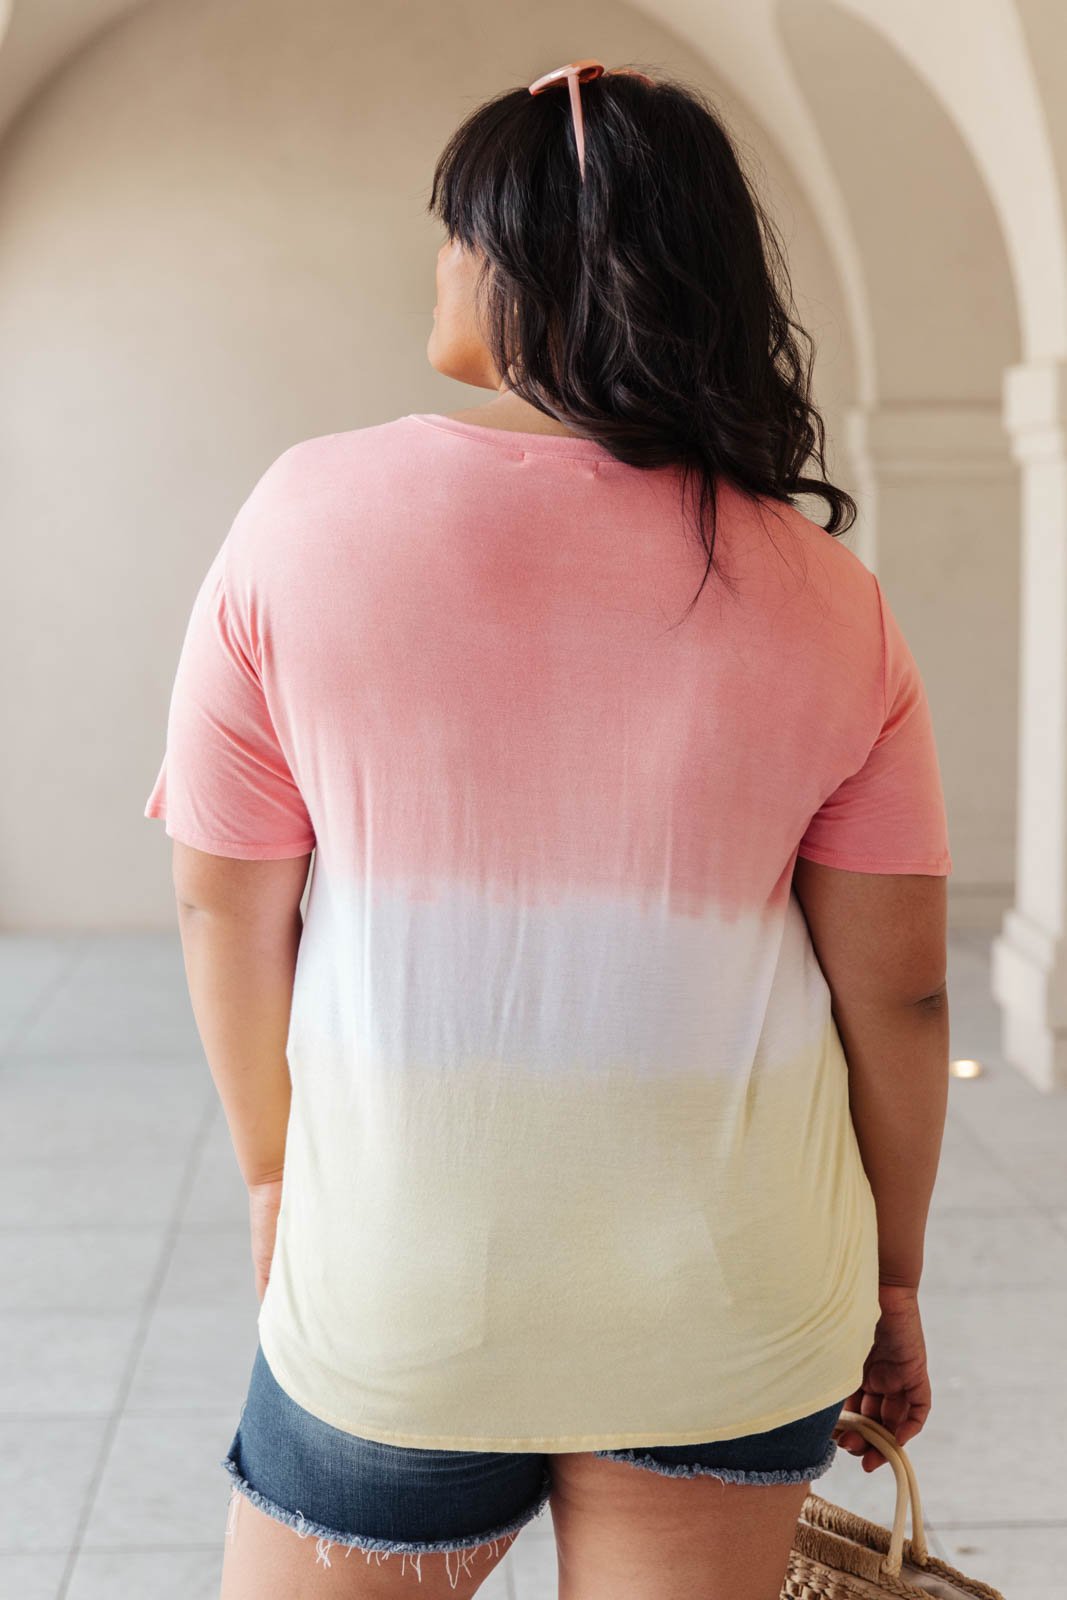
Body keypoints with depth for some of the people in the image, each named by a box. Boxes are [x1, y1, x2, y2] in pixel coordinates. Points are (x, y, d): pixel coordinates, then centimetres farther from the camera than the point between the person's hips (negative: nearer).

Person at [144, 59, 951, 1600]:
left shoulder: (309, 513, -10)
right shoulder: (829, 603, -7)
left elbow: (226, 907, -6)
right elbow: (899, 990, -4)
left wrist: (273, 1169, 10)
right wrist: (889, 1280, 10)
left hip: (400, 1285, -1)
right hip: (737, 1299, 2)